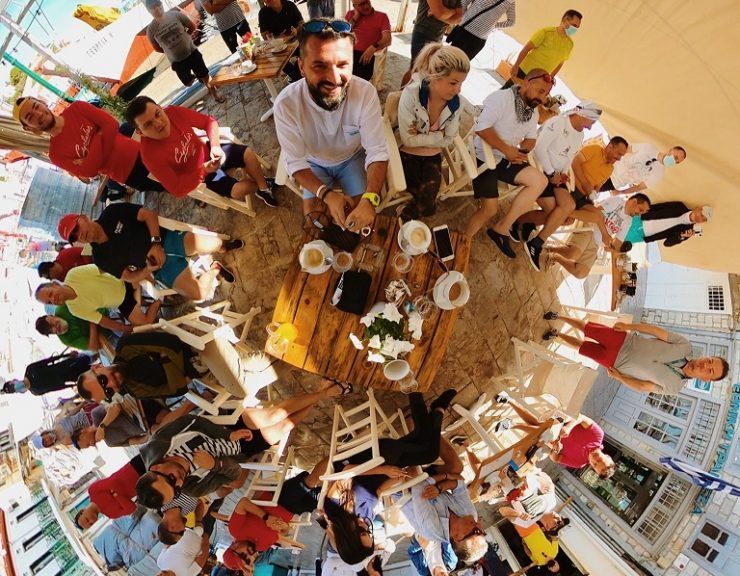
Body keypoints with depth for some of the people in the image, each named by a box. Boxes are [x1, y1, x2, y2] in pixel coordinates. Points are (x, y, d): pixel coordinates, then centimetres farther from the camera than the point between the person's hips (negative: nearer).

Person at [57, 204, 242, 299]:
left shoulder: (112, 213, 0)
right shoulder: (101, 258, 2)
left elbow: (149, 214, -4)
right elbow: (129, 278, 4)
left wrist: (155, 242, -17)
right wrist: (148, 269, -18)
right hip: (160, 267, 0)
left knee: (213, 244, -28)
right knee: (198, 293, -23)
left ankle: (223, 247, 12)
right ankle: (216, 268, 9)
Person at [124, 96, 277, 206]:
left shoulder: (174, 112, -20)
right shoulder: (151, 154, -29)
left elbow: (209, 122, -6)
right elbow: (177, 190, -25)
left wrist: (215, 146, -22)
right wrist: (204, 170, -29)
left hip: (208, 152, 4)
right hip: (198, 174, -4)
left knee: (249, 154, -12)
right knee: (238, 190, -21)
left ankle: (264, 186, 14)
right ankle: (258, 187, 15)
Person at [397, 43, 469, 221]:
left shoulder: (455, 101, -10)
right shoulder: (411, 94, -24)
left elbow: (448, 140, -3)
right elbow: (408, 140, -20)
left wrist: (421, 138, -14)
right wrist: (438, 136, -15)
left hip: (432, 156, 4)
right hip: (408, 154, -3)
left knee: (426, 201, -18)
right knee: (428, 205, -16)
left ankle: (402, 221, 13)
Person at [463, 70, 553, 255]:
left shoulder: (532, 113, 13)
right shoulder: (501, 97, -13)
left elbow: (531, 139, 14)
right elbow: (482, 127, -24)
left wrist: (520, 152, -11)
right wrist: (507, 150, -20)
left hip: (506, 160, 8)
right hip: (484, 157, -8)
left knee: (540, 180, -10)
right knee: (490, 209, -15)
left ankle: (501, 229, -9)